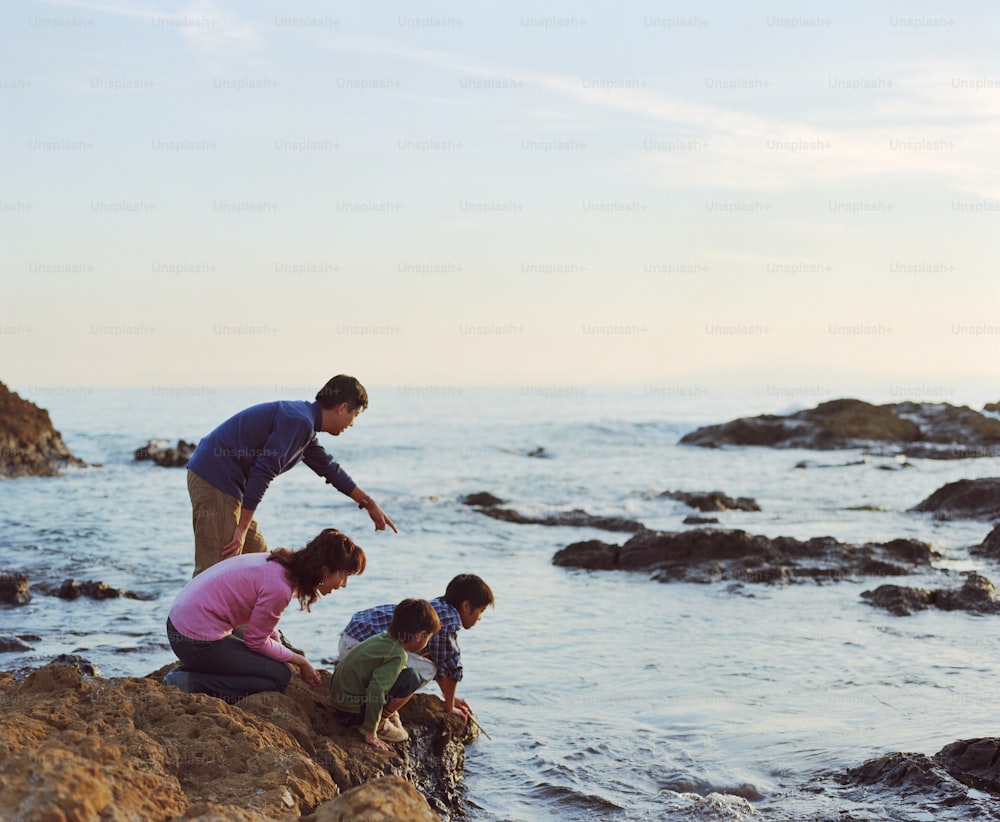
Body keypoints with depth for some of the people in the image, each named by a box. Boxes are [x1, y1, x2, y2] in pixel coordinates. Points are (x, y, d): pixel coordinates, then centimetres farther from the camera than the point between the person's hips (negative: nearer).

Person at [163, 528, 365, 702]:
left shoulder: (281, 564, 4)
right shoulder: (279, 587, -24)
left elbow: (267, 627, 12)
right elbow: (256, 641, -13)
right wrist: (299, 661, -1)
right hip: (198, 641, -10)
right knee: (280, 676, -3)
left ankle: (183, 674, 12)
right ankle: (192, 684, -9)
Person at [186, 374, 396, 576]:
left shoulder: (305, 422, 16)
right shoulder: (299, 421, -16)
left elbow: (330, 469, 31)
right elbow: (263, 472, -22)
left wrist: (369, 503, 38)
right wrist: (242, 529, -19)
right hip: (214, 478, -10)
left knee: (257, 554, 16)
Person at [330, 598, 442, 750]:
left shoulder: (382, 637, 6)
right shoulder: (398, 655, -19)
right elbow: (376, 689, -28)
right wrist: (370, 733, -24)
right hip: (353, 712, -9)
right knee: (411, 680, -12)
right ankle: (378, 724, -7)